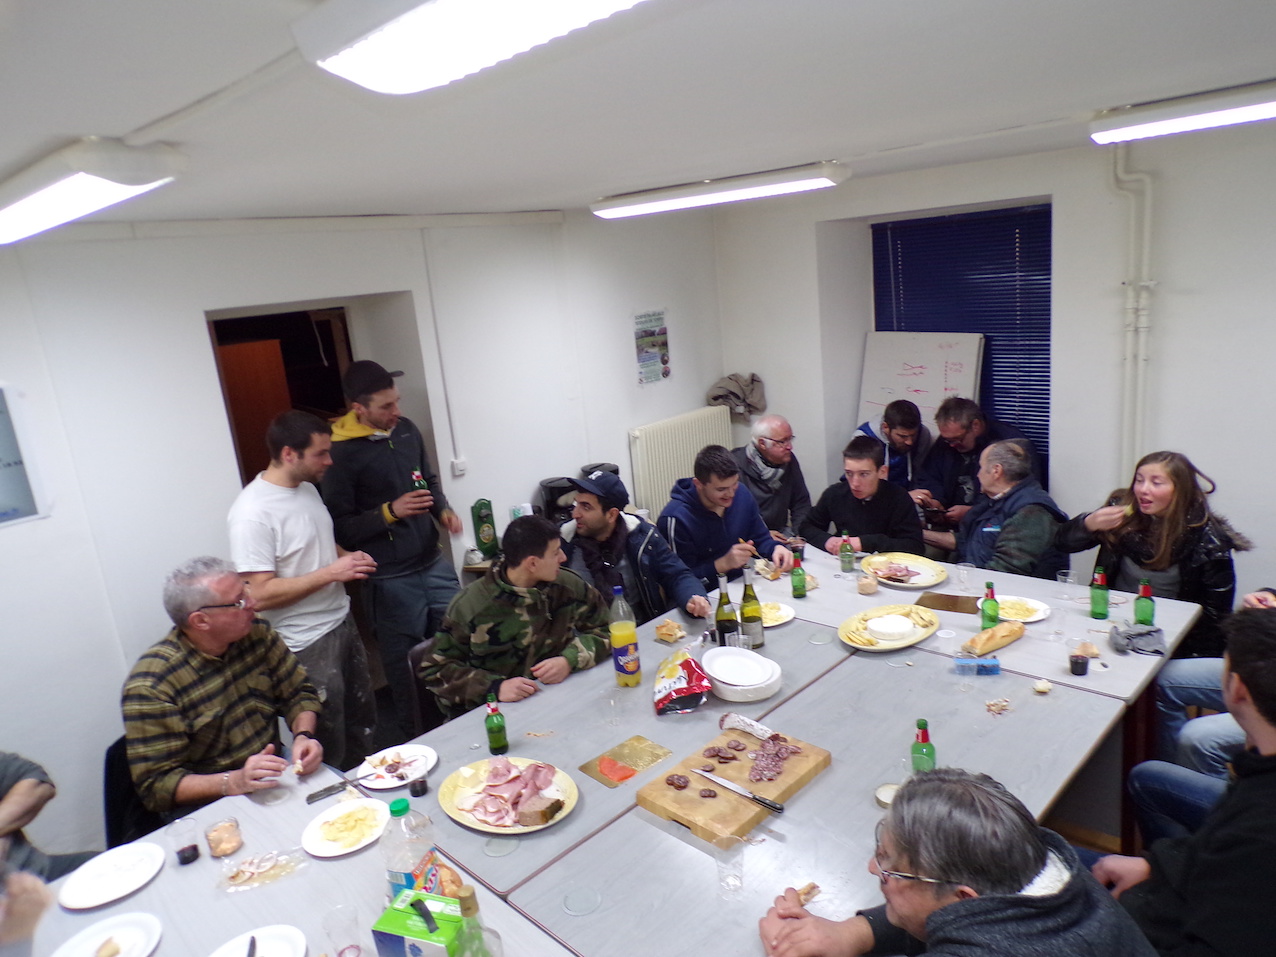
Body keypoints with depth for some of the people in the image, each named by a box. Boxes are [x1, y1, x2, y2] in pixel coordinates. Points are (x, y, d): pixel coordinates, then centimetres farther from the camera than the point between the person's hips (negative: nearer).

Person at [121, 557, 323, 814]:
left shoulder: (257, 634, -3)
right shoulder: (151, 685, -19)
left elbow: (299, 693, 6)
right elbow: (155, 785, -17)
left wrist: (303, 736, -14)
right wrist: (234, 782, -31)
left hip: (273, 778, 5)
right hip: (207, 808, -5)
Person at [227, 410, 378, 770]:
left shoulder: (308, 489, 5)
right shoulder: (253, 513, -22)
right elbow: (260, 594, -25)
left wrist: (348, 557, 1)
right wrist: (331, 572, -24)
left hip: (342, 622, 9)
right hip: (308, 644, -8)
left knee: (362, 723, 22)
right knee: (328, 751, 7)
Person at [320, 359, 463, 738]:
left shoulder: (407, 429, 4)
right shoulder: (341, 453, -14)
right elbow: (339, 527, -13)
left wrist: (444, 510, 0)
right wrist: (390, 512, -22)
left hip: (434, 563, 6)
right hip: (391, 579, -6)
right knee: (406, 666, 9)